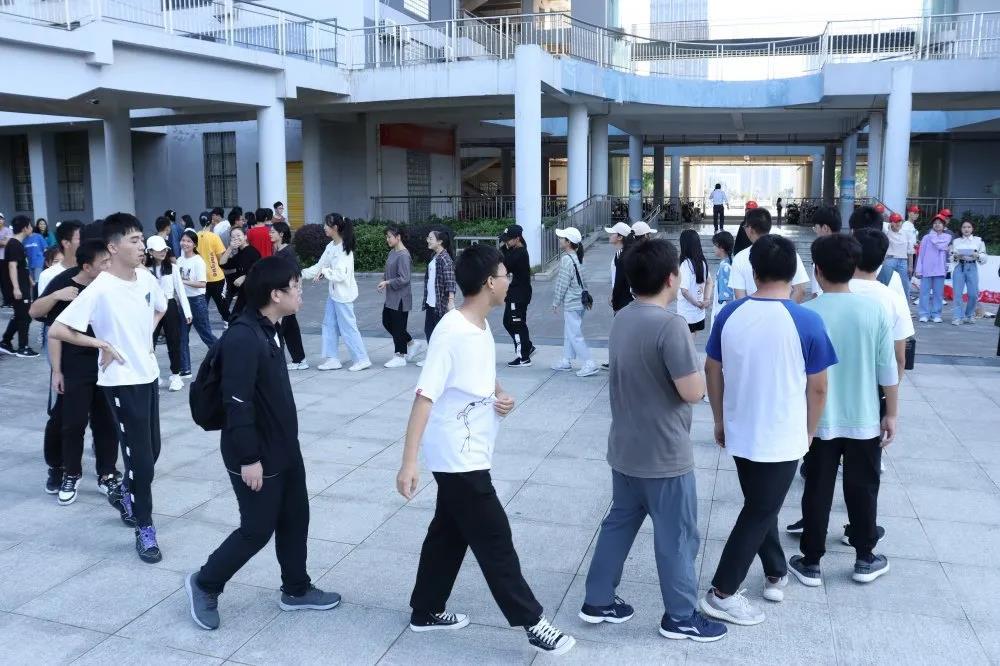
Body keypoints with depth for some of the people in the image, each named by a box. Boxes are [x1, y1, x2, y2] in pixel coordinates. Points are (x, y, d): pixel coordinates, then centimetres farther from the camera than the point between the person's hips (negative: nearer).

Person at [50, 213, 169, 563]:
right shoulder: (100, 289, -19)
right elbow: (56, 330, -19)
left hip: (149, 375, 7)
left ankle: (124, 495, 42)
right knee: (140, 456, -2)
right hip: (122, 382, -7)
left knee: (152, 449, 16)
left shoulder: (147, 278, 1)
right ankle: (145, 528, 12)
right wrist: (101, 343, -15)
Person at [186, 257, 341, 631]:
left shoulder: (269, 329, 6)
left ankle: (296, 590, 32)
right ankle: (205, 585, 25)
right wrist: (248, 458, -22)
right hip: (257, 456, -9)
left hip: (283, 447, 9)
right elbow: (237, 403, -26)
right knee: (257, 529, 4)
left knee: (295, 518, 17)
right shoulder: (243, 338, -25)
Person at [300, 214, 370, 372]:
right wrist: (301, 274, 9)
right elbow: (319, 266, 13)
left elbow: (340, 275, -24)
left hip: (344, 294, -9)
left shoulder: (344, 248, -19)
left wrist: (324, 271, -12)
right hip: (334, 293, 9)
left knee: (348, 328, -2)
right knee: (329, 325, 12)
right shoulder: (330, 246, 6)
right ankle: (333, 359, 21)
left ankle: (362, 359, 8)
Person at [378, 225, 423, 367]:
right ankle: (413, 343, 26)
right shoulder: (392, 252, 10)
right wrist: (383, 281, 3)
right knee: (387, 322, 16)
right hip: (391, 297, 10)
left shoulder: (403, 255, -18)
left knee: (398, 326, 1)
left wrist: (387, 282, -19)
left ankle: (400, 357, 14)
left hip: (400, 298, -10)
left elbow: (404, 279, -22)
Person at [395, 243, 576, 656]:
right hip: (457, 458, -9)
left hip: (467, 455, 9)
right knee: (495, 541, 1)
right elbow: (424, 397, -26)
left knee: (449, 533, 19)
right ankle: (531, 622, 13)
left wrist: (503, 397, -2)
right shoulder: (451, 332, -22)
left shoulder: (482, 326, 5)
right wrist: (409, 461, -30)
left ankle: (426, 612, 33)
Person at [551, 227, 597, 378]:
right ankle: (566, 361, 28)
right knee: (569, 332, 18)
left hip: (571, 303, -10)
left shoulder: (566, 259, -18)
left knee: (575, 335, -5)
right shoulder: (575, 257, 11)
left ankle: (589, 364, -5)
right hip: (578, 301, 10)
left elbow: (562, 284, -18)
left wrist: (555, 303, -9)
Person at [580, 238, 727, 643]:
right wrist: (691, 368, -3)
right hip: (664, 455, -8)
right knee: (676, 536, 8)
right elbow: (693, 392, -22)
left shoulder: (621, 320, 4)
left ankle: (598, 601, 29)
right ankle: (681, 617, 23)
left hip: (625, 449, 8)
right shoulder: (670, 325, -23)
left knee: (619, 523, 19)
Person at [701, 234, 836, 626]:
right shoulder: (807, 322, -16)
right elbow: (817, 388, -8)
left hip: (739, 433, 4)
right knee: (759, 513, 7)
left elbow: (712, 372, 3)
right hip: (782, 439, -4)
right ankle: (721, 594, 10)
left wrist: (720, 421, 16)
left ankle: (776, 575, 37)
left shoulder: (730, 314, -6)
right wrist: (809, 432, 7)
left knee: (760, 506, 23)